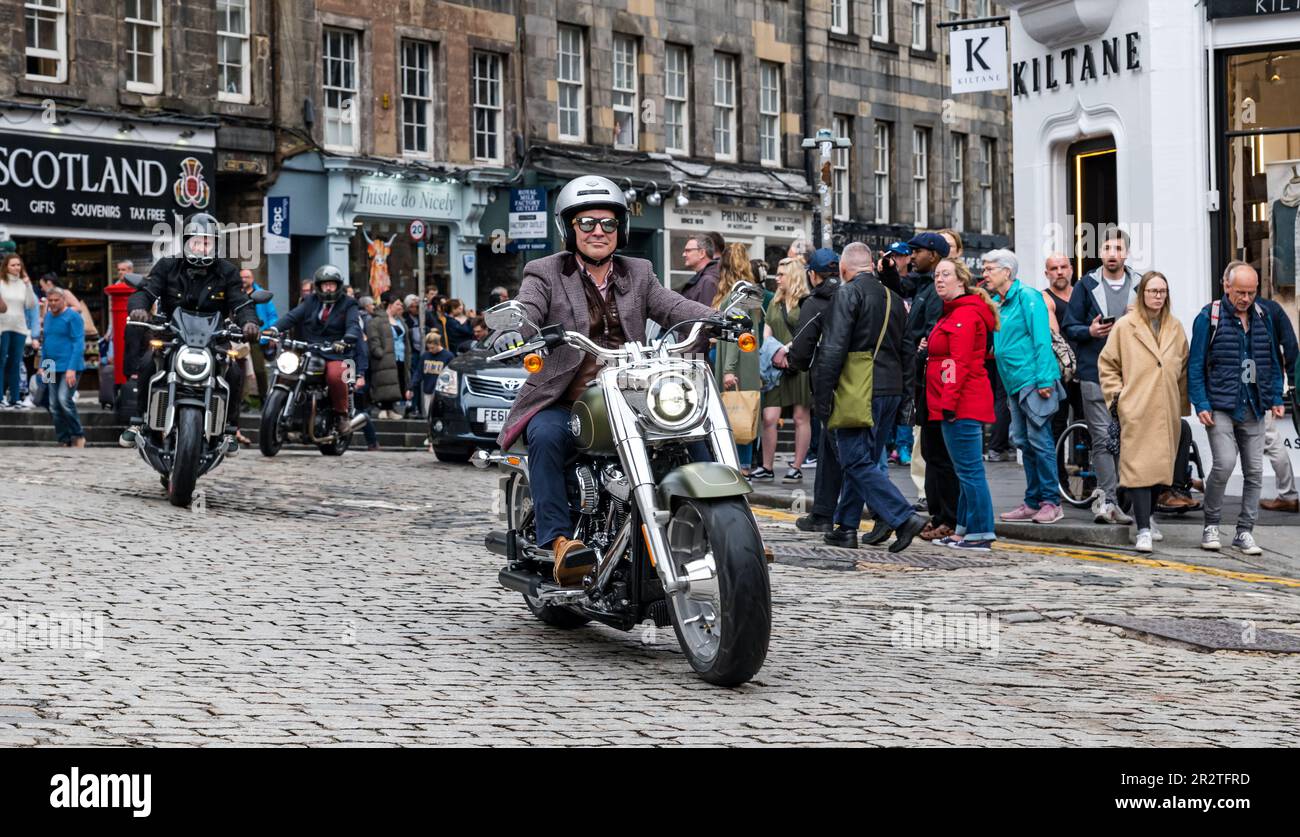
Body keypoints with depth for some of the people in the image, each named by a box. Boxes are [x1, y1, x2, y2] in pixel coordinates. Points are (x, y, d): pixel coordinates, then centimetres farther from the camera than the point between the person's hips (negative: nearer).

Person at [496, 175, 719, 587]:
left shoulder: (638, 274, 17)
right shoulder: (545, 273, 5)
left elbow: (673, 307, 2)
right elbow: (523, 313, -12)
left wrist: (718, 318, -18)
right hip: (561, 403, -3)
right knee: (546, 437, -34)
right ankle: (559, 542, -36)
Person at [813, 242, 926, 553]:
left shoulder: (848, 293, -8)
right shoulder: (893, 297, 16)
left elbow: (834, 347, -15)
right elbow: (905, 350, 18)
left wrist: (824, 392, -12)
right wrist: (903, 393, 21)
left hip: (859, 390, -8)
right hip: (891, 388, 8)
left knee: (857, 461, -7)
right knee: (864, 459, 14)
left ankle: (903, 518, -16)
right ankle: (847, 527, 19)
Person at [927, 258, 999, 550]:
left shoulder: (965, 314, -12)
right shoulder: (953, 313, 21)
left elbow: (960, 363, -19)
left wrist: (949, 402, -22)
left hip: (962, 406, -11)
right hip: (965, 405, 11)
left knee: (969, 470, -9)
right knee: (967, 470, 13)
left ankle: (981, 534, -7)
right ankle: (964, 530, 19)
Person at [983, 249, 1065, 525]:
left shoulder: (1027, 297, -8)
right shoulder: (994, 303, 15)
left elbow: (1042, 339, -14)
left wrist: (1043, 380, -19)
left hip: (1035, 381, -8)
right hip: (1014, 384, 8)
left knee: (1039, 440, -7)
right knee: (1023, 442, 10)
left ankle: (1051, 502, -1)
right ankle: (1033, 502, 16)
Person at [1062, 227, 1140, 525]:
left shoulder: (1140, 285, 10)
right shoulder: (1087, 285, 7)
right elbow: (1069, 328, 8)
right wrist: (1090, 331, -12)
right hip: (1095, 372, -2)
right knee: (1103, 437, -8)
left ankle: (1106, 500, 13)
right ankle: (1108, 498, -9)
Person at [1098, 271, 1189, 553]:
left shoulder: (1175, 328, 12)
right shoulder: (1125, 326, 0)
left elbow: (1184, 368, 18)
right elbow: (1106, 364, 6)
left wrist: (1183, 404, 14)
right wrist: (1116, 394, -3)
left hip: (1167, 411, 4)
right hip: (1136, 410, -4)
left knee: (1161, 465, 10)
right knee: (1139, 466, -10)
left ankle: (1145, 516, 31)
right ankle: (1143, 530, -12)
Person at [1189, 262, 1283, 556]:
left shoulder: (1262, 317, 11)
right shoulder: (1209, 317, -4)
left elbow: (1272, 362, 19)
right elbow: (1196, 365, -3)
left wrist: (1276, 398, 11)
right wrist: (1201, 404, -10)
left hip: (1253, 409, 5)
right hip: (1221, 407, -5)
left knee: (1254, 470, 4)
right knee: (1225, 462, -17)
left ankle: (1245, 532, 13)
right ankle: (1211, 524, 1)